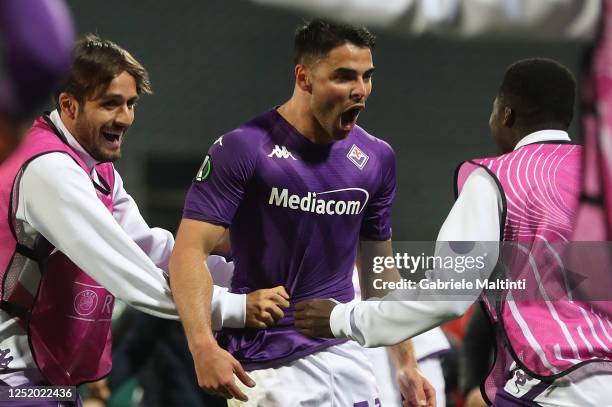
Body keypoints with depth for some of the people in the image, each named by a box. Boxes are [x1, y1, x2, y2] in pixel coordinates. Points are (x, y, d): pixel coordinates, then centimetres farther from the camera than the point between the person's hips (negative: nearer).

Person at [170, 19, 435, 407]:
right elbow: (191, 251, -15)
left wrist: (406, 364, 14)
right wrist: (203, 346, -29)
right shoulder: (243, 149, -11)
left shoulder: (377, 158, 7)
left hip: (346, 355, 5)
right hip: (271, 368, -5)